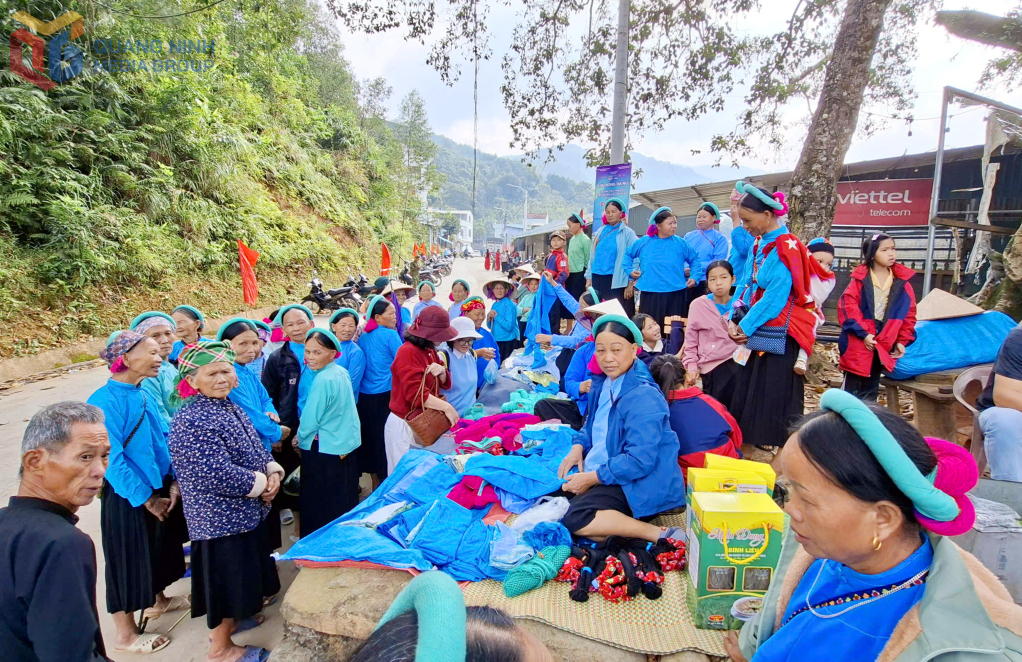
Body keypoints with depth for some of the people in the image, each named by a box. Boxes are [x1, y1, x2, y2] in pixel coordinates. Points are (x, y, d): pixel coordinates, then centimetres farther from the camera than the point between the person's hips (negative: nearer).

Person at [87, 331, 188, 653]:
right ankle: (124, 635, 25)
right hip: (128, 498, -7)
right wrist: (146, 499, -16)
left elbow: (164, 439, 7)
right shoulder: (105, 401, -22)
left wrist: (174, 483, -2)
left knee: (159, 549, 23)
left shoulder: (145, 395, 1)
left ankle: (157, 601, 46)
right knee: (129, 561, 7)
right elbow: (112, 458, -22)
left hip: (160, 490, 8)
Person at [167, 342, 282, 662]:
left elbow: (258, 449, 11)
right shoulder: (191, 421, -23)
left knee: (244, 572, 24)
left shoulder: (231, 407, 5)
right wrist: (261, 484, -16)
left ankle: (234, 617, 47)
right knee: (227, 576, 7)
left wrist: (274, 473, -7)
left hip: (249, 509, 9)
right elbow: (218, 474, -29)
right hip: (221, 516, -8)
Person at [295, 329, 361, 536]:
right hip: (346, 443, 8)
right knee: (345, 500, 19)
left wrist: (300, 439, 2)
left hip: (323, 449, -8)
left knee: (320, 507, 7)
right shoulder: (342, 373, 2)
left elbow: (311, 419, -18)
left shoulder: (323, 380, -22)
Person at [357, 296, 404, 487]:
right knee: (385, 439, 2)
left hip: (364, 396, 6)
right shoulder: (390, 335, -9)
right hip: (385, 395, -6)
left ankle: (376, 482, 25)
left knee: (369, 437, 13)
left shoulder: (363, 337, 9)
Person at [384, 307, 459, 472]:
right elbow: (415, 393, -27)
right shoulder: (408, 352, -20)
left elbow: (445, 383, 12)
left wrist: (442, 371, -10)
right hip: (405, 425, -8)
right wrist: (446, 407, -26)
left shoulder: (429, 350, 8)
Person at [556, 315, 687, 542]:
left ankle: (662, 535, -18)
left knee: (576, 518, -27)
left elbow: (640, 461, -28)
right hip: (605, 473, 10)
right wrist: (578, 447, 1)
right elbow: (593, 425, 22)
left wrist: (591, 478, -20)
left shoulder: (643, 398, -23)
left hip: (639, 482, -10)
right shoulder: (603, 383, 6)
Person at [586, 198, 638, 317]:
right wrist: (589, 277, 10)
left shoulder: (628, 233, -2)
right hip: (598, 280, 5)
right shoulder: (600, 232, 12)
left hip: (616, 282, -5)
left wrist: (630, 284, -10)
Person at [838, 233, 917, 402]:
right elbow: (847, 307, -12)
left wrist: (902, 341, 1)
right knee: (851, 389, 3)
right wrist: (863, 333, -18)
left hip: (884, 346, 4)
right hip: (858, 344, -4)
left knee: (870, 391, 14)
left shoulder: (902, 281, 4)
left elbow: (909, 314, 7)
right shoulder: (860, 279, -6)